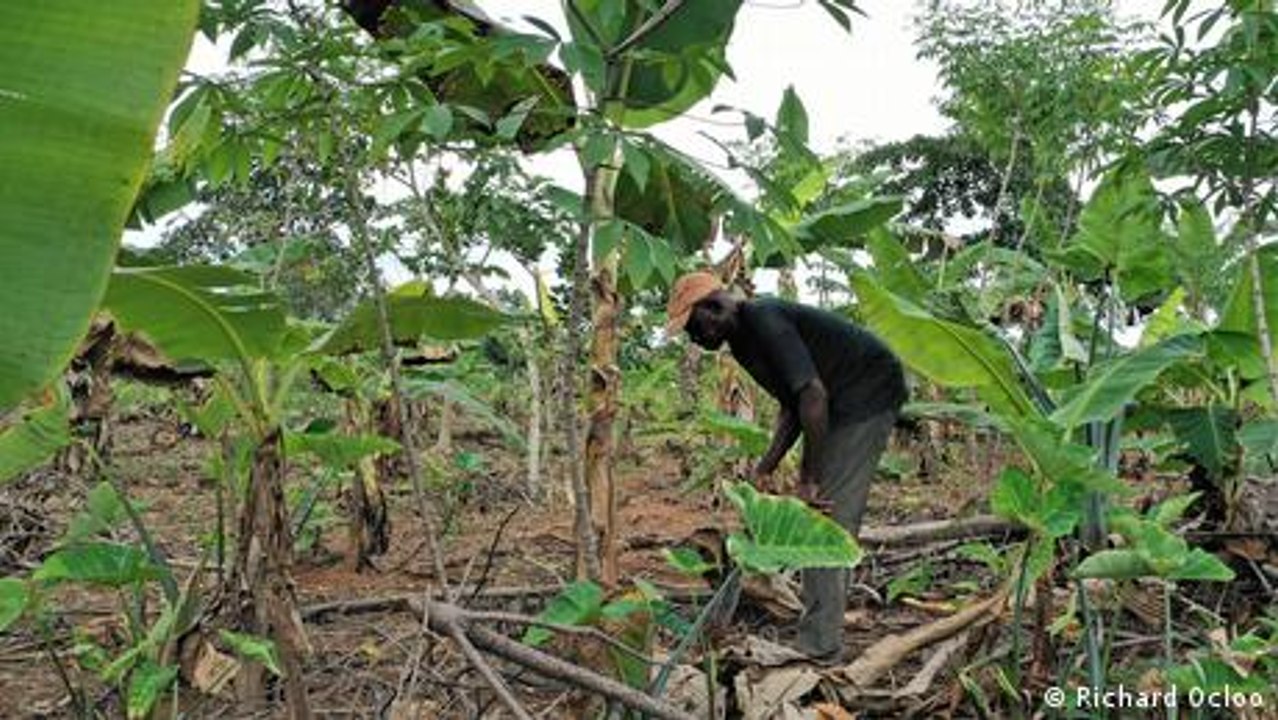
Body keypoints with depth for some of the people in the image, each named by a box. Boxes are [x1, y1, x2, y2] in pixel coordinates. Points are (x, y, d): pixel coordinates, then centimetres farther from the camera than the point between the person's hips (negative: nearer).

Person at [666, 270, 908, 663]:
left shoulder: (764, 321, -21)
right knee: (829, 519, 9)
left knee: (827, 516, -12)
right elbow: (791, 406, 14)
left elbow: (813, 395, -28)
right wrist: (766, 467, 3)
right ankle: (821, 637, 16)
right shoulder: (744, 340, 10)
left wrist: (808, 480, -22)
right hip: (843, 404, 10)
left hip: (870, 392, -10)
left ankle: (818, 647, -8)